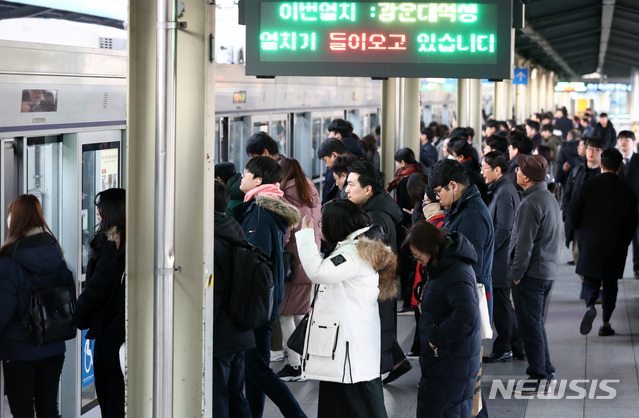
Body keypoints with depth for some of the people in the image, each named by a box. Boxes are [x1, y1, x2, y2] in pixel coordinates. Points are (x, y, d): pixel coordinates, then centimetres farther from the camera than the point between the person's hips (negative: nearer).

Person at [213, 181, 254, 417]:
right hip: (240, 335, 9)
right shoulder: (235, 237, 10)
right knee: (235, 399, 19)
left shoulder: (211, 245, -19)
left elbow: (210, 298, -22)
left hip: (217, 341, -9)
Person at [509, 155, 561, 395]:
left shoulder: (530, 204, -19)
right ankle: (546, 372, 22)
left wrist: (517, 273, -13)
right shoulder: (550, 199, 12)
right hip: (548, 271, 9)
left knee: (530, 326, -3)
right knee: (537, 324, 17)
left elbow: (525, 243, -20)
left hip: (531, 274, -9)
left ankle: (538, 377, -1)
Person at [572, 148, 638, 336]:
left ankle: (590, 305, -22)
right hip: (616, 248, 1)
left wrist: (582, 234, 15)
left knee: (590, 280, 9)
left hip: (591, 244, -1)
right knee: (610, 284, 13)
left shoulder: (588, 186, -8)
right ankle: (605, 324, 14)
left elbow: (574, 214, -4)